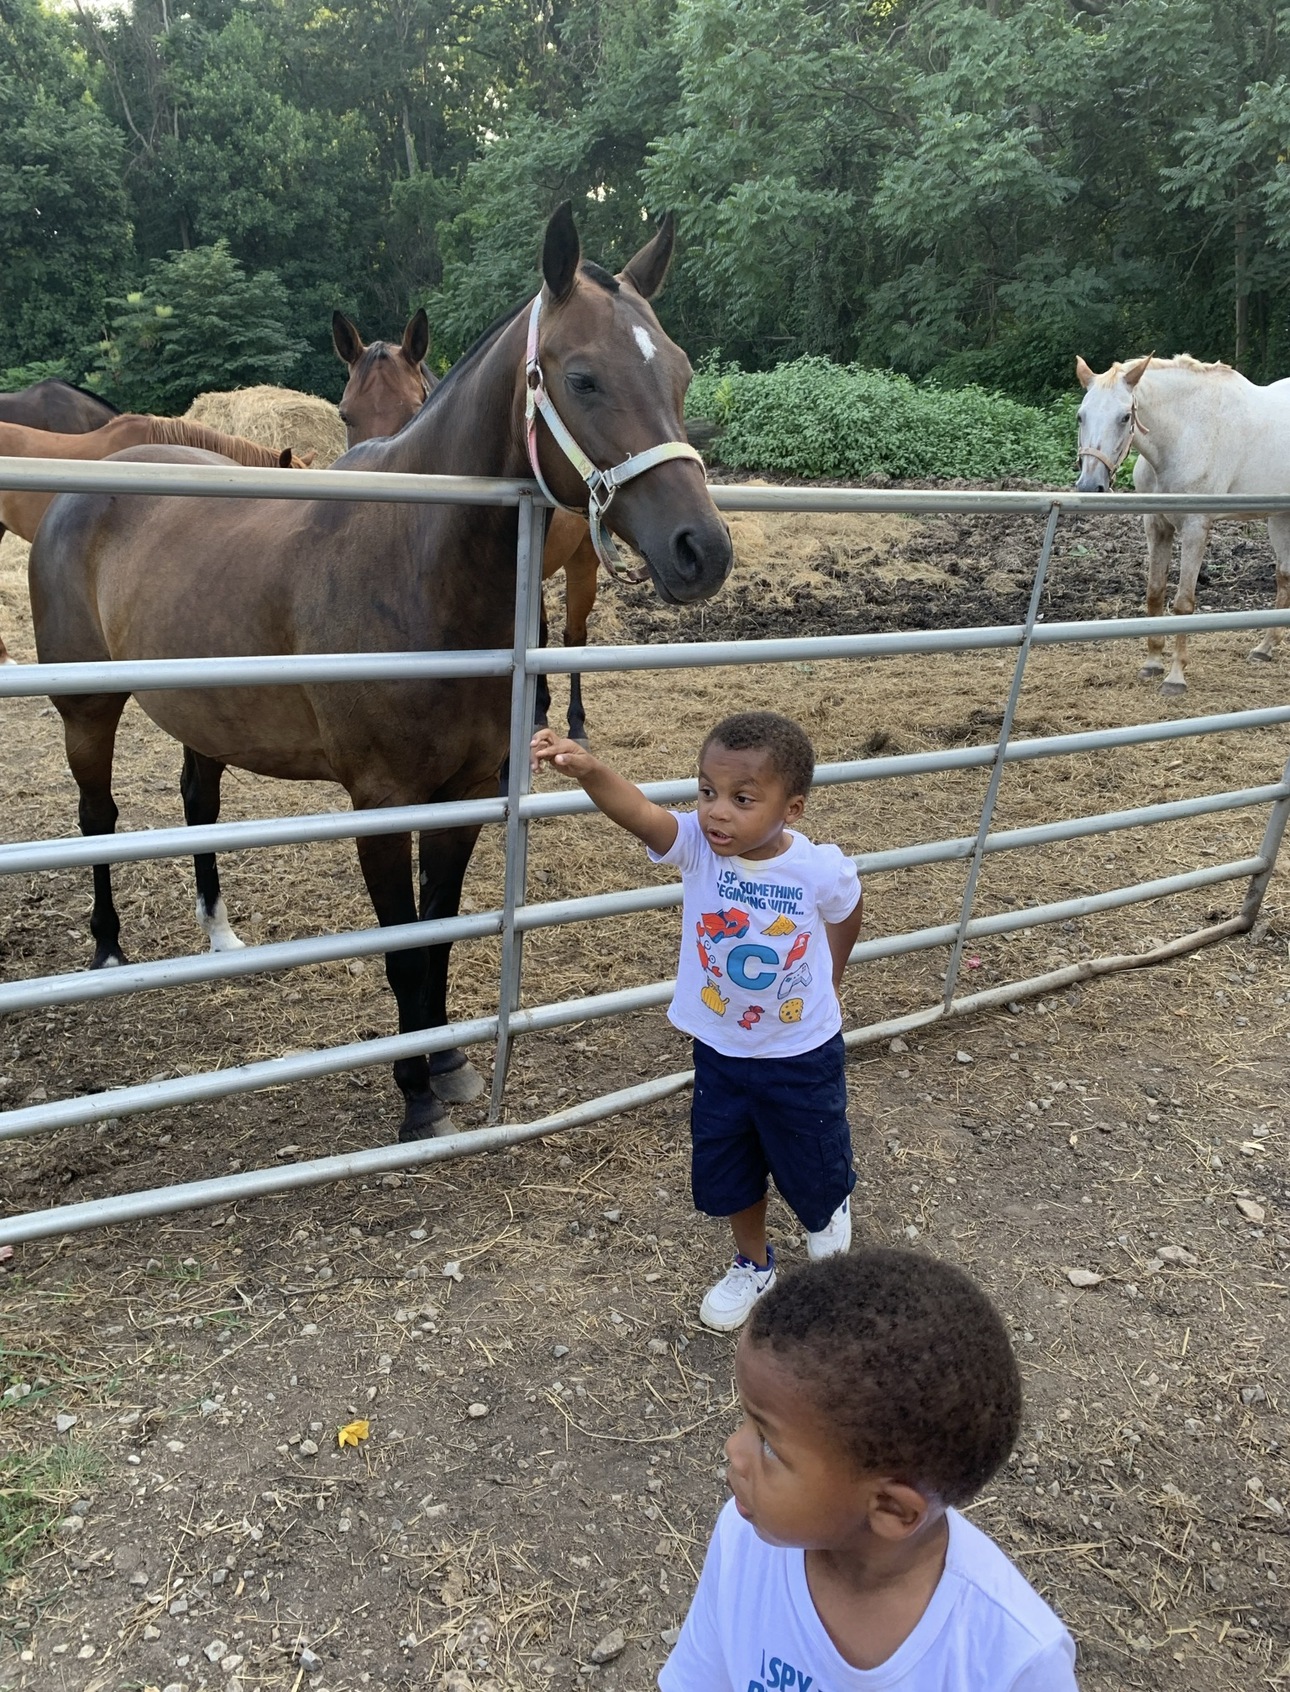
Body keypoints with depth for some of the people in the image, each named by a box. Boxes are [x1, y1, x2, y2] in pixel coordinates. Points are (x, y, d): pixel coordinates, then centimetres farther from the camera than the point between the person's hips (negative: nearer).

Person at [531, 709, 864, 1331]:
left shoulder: (822, 870, -24)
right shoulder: (696, 846, -24)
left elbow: (846, 920, -1)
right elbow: (637, 812, -45)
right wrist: (587, 768, -64)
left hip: (803, 1056, -2)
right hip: (720, 1051, 2)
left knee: (813, 1168, 20)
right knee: (727, 1168, 19)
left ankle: (830, 1210, 57)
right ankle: (752, 1265, 48)